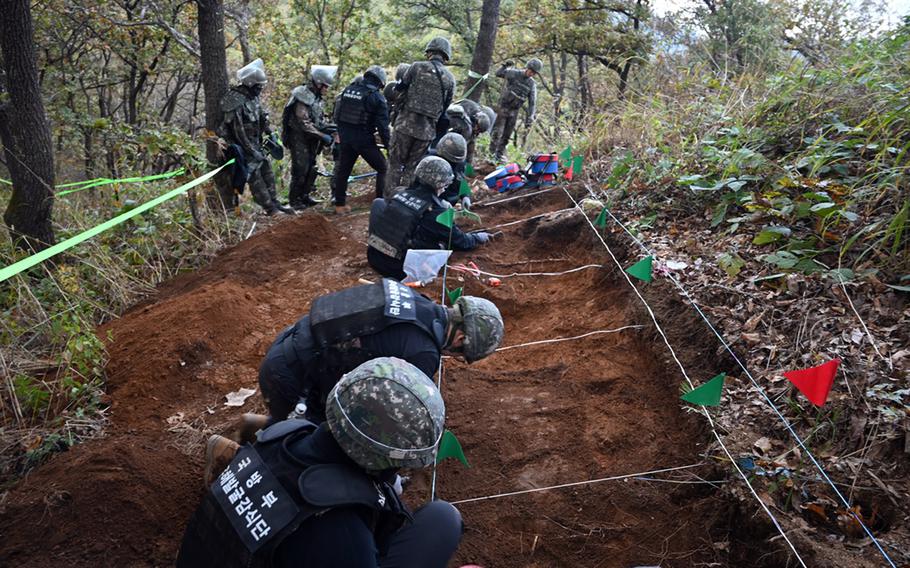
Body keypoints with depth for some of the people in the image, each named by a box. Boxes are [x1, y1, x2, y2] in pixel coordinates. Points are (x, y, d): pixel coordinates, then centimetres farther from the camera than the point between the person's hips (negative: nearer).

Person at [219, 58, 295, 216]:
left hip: (256, 143, 9)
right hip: (244, 146, -9)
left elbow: (262, 117, 18)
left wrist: (270, 133, 10)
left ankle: (274, 202, 22)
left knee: (268, 172, 12)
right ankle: (271, 209, -2)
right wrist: (252, 152, -21)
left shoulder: (253, 96, 2)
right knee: (255, 178, -5)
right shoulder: (236, 103, -25)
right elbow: (239, 132, -24)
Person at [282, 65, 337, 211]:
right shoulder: (303, 97, -20)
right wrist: (323, 136, -26)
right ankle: (295, 200, 5)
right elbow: (305, 124, -25)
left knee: (311, 169, 13)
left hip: (311, 139, 9)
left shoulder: (318, 98, 9)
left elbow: (321, 118, 17)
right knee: (300, 170, -6)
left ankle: (305, 196, 25)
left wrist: (328, 128, -3)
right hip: (299, 138, -9)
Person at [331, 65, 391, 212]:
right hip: (364, 139, -5)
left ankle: (339, 204, 24)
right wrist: (388, 145, -5)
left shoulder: (348, 89, 7)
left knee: (343, 169, 17)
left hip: (345, 137, 6)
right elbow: (382, 125, -13)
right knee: (383, 168, 8)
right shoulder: (377, 97, -10)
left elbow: (337, 115, 13)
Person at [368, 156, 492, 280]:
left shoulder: (402, 194, 1)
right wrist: (478, 238, 21)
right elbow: (461, 242, 1)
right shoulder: (435, 212, -14)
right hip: (399, 270, -5)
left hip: (374, 257, 5)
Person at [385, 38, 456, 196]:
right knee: (411, 168, 14)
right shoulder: (450, 79, 6)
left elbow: (399, 89, 3)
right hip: (427, 130, 3)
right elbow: (445, 107, 11)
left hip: (406, 125, -2)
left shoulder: (417, 67, -3)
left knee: (395, 164, 8)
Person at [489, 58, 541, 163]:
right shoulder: (514, 73, -6)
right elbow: (498, 73, 1)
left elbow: (532, 102, -1)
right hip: (503, 107, -3)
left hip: (514, 111, 4)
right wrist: (505, 65, -15)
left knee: (506, 135, 7)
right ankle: (492, 153, -4)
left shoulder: (532, 84, 1)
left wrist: (531, 116, -12)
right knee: (497, 132, -9)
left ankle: (499, 155, 17)